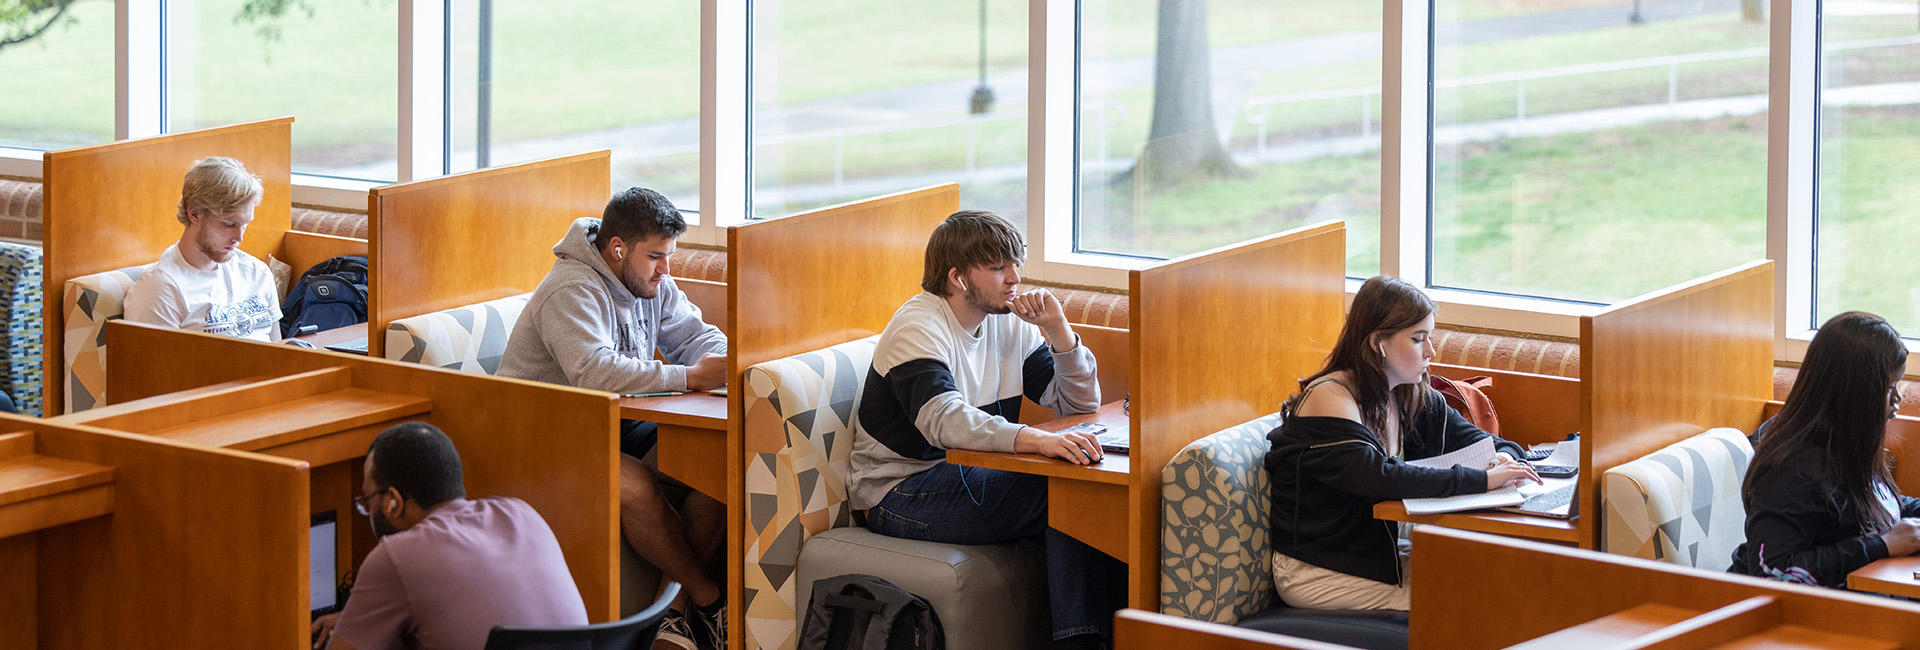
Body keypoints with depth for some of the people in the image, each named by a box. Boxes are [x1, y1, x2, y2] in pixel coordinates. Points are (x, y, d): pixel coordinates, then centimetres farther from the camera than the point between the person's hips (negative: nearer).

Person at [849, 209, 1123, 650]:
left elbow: (1079, 405, 11)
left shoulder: (1009, 324, 9)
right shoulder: (918, 329, -15)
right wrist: (1035, 440, -49)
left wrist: (1058, 331, -6)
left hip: (968, 479, 7)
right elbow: (942, 420, -34)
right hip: (901, 494, -7)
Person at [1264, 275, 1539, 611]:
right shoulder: (1328, 398, -18)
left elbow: (1475, 439, 14)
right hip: (1316, 573, -8)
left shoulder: (1412, 399, 7)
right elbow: (1378, 478, -32)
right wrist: (1481, 479, -33)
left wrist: (1504, 458, -13)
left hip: (1377, 555, 8)